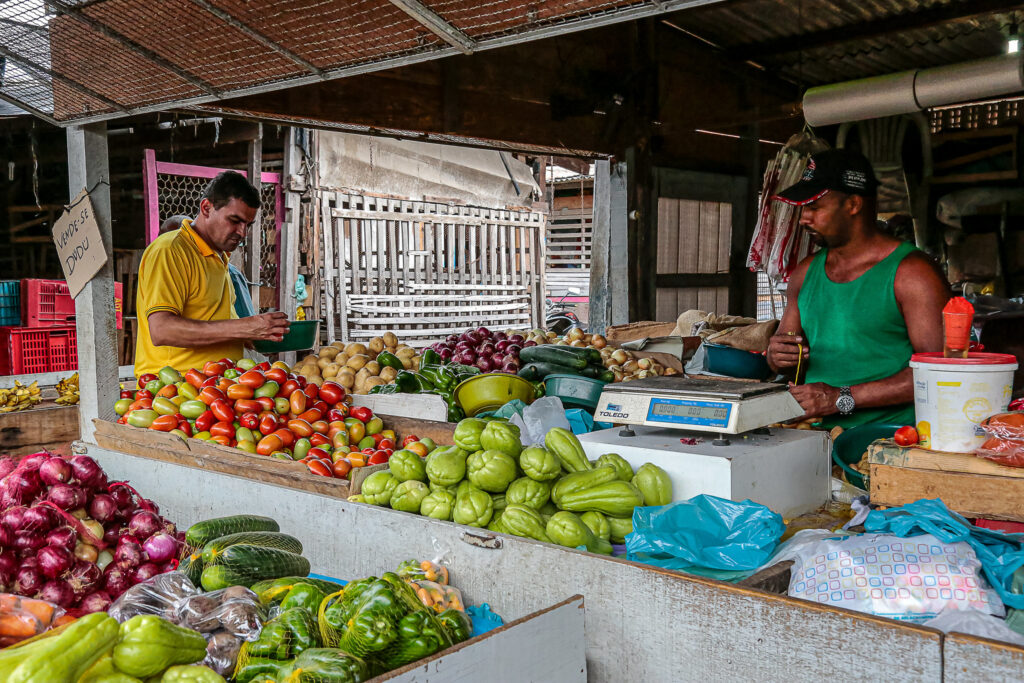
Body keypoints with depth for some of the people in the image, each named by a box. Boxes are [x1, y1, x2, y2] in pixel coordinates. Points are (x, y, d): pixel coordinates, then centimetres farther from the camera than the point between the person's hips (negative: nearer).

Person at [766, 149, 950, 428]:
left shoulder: (912, 272, -6)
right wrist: (777, 356, -2)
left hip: (892, 435, -4)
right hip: (818, 434, 5)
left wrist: (842, 398, -17)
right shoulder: (805, 272, 14)